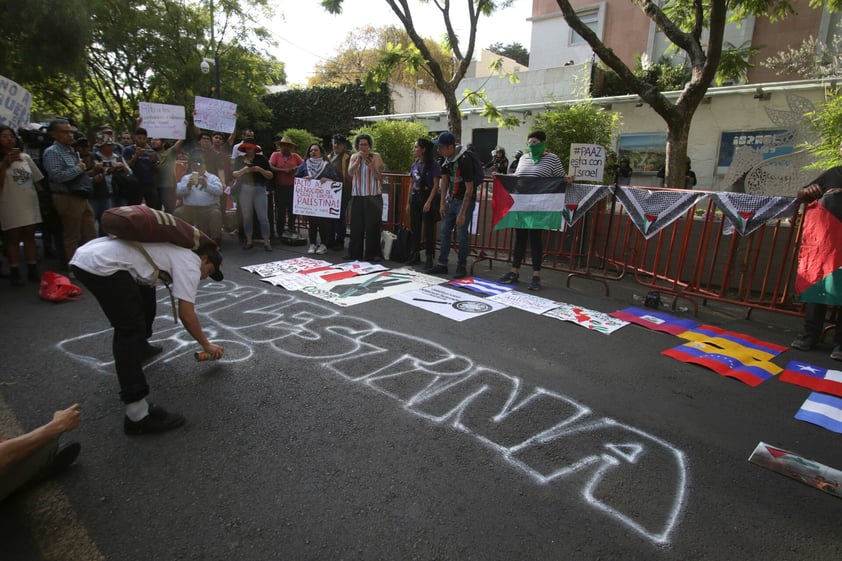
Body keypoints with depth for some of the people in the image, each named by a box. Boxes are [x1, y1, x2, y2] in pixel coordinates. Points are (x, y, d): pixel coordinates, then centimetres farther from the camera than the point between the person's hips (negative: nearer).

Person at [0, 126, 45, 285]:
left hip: (29, 203, 3)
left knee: (29, 237, 8)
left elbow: (37, 180, 12)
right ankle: (15, 273, 7)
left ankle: (32, 271, 13)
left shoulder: (25, 157, 9)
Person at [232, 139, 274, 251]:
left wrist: (260, 169, -16)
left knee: (263, 216, -6)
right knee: (246, 216, 6)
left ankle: (266, 242, -1)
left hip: (259, 189, -3)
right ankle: (249, 241, 15)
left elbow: (270, 176, 0)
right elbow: (234, 174, 5)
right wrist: (243, 170, -13)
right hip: (245, 190, 3)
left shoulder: (261, 158, 2)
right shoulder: (240, 159, 9)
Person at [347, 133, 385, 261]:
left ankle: (372, 254, 4)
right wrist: (358, 160, -15)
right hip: (357, 196, 3)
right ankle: (354, 252, 14)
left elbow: (378, 177, -5)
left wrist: (371, 166, -22)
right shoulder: (354, 157, 13)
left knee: (372, 226, -3)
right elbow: (350, 172, -4)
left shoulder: (375, 156, 2)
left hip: (373, 196, -3)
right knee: (356, 225, 5)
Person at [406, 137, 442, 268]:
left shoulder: (433, 165, -9)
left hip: (427, 198, -7)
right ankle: (415, 255, 20)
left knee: (428, 229, -1)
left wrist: (429, 202, -20)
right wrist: (408, 202, 13)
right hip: (415, 198, 7)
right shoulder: (414, 165, 10)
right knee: (414, 227, 10)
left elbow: (436, 185, -12)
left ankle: (429, 257, 7)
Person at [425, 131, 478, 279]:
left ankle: (461, 267, 9)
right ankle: (442, 264, 19)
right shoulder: (446, 158, 1)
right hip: (451, 199, 8)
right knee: (444, 232, 9)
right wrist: (443, 203, 5)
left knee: (461, 235, -4)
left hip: (465, 200, -8)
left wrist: (462, 213, -21)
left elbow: (469, 188, -21)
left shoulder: (464, 160, -22)